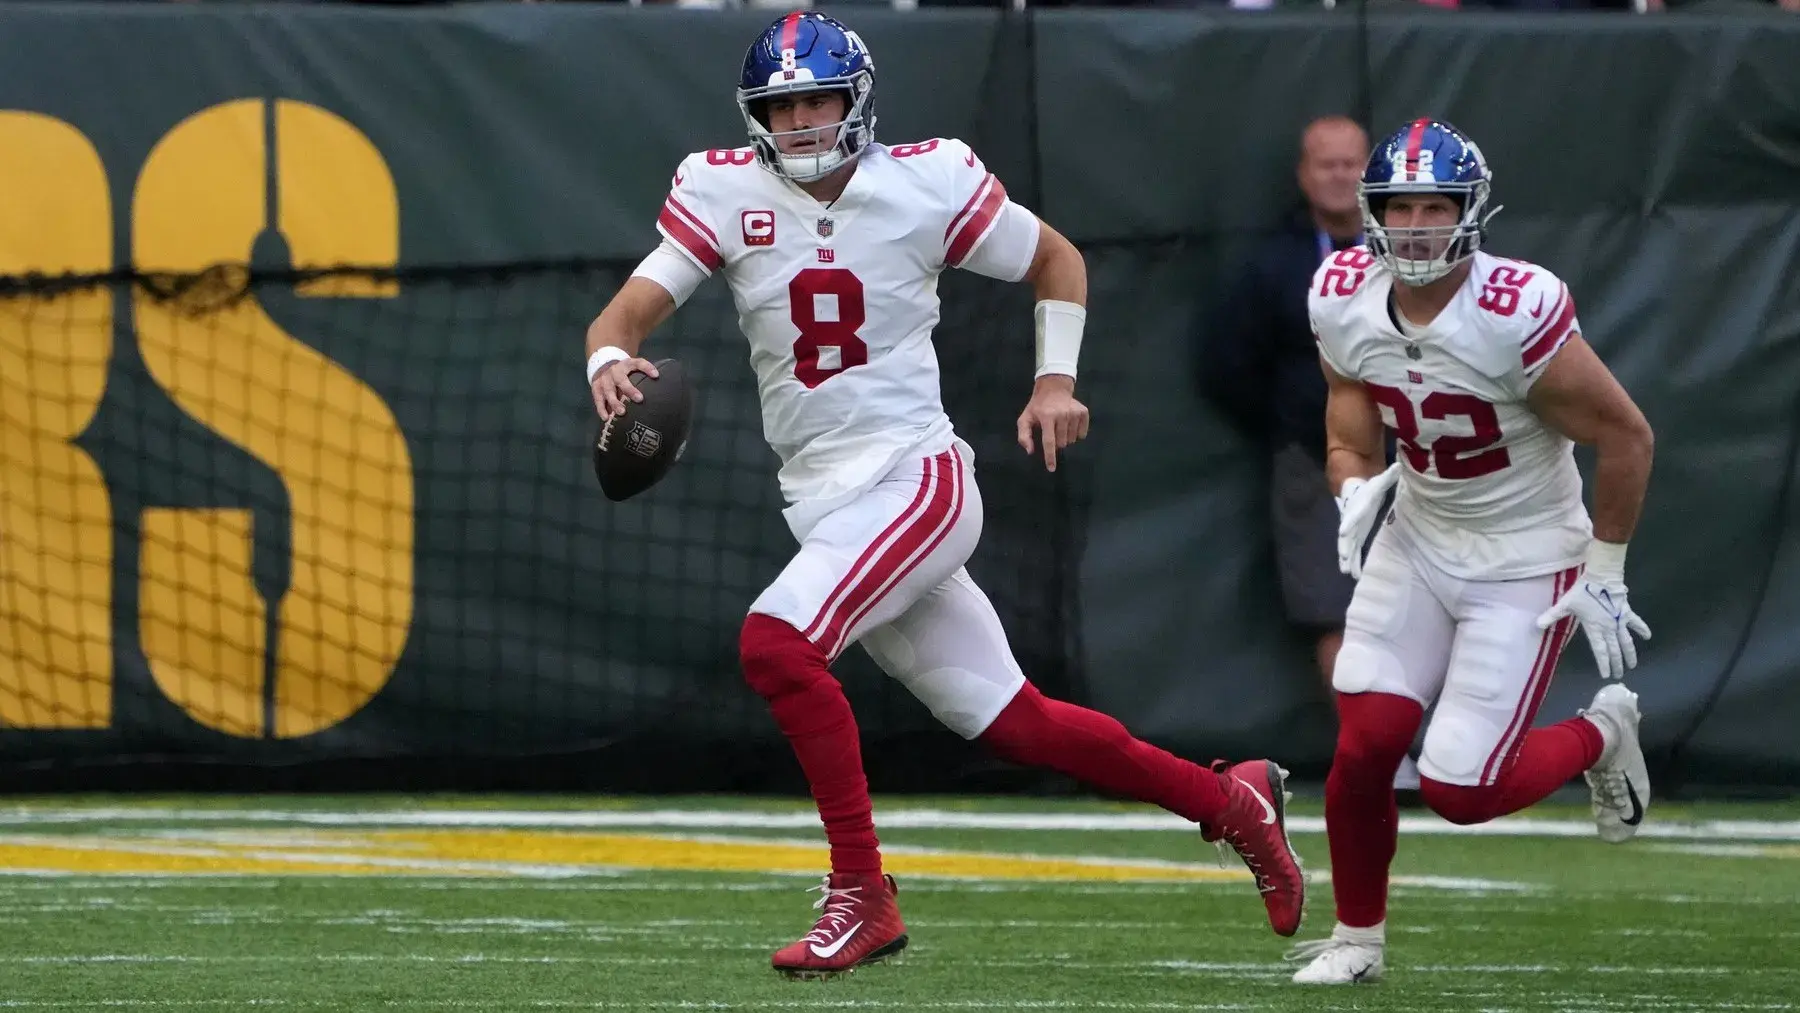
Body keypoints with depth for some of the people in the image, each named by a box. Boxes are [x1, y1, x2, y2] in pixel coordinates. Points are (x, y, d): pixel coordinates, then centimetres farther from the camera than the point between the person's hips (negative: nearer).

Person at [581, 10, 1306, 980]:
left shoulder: (928, 182, -5)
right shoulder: (723, 192, 0)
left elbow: (1056, 259, 10)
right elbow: (629, 310, -9)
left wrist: (1056, 377, -3)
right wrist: (611, 358, -31)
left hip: (914, 479, -4)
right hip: (819, 498, 4)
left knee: (776, 642, -26)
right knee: (1010, 721, 9)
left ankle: (862, 897, -16)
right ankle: (1226, 800, 27)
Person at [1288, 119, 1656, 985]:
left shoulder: (1518, 316, -27)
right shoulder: (1343, 303, -9)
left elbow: (1625, 436, -16)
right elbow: (1351, 437, 6)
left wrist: (1605, 576, -9)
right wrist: (1357, 494, -18)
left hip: (1525, 562, -5)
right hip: (1418, 544, 5)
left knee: (1460, 790, -11)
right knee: (1364, 745, -9)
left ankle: (1603, 732, 20)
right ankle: (1356, 937, 15)